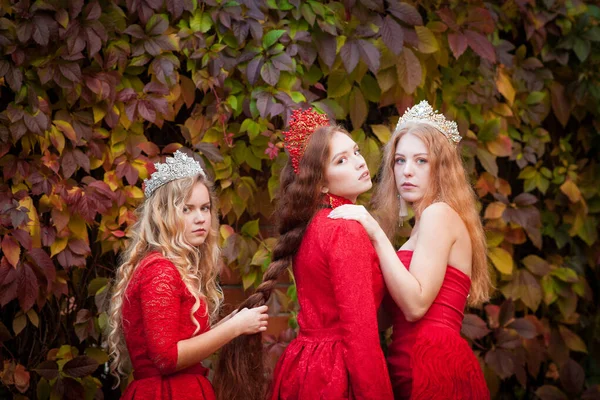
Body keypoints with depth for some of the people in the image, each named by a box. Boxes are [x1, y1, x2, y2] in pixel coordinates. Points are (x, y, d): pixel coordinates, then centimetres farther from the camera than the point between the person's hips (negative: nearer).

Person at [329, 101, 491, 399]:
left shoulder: (439, 213, -7)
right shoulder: (427, 221, 21)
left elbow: (416, 304, -17)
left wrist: (377, 234, -15)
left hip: (435, 367, -9)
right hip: (419, 367, 9)